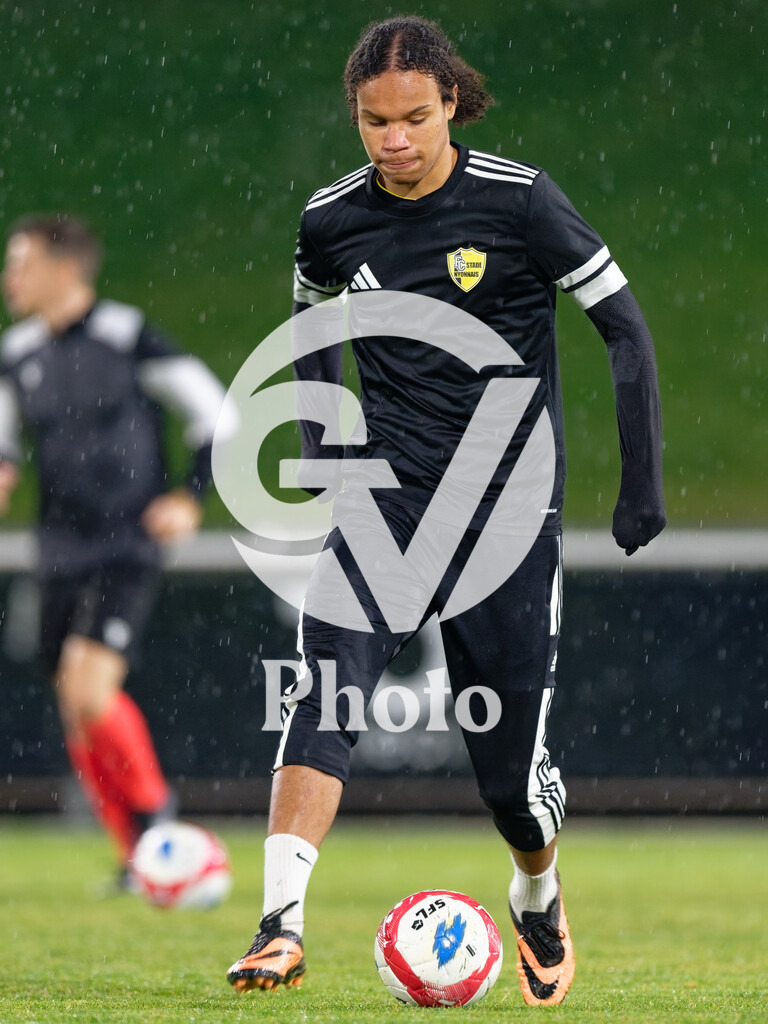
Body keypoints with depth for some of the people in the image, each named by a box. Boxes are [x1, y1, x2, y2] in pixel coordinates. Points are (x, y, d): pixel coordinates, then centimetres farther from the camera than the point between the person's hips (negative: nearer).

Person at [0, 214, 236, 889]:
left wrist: (191, 497, -6)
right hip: (60, 555, 6)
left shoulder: (127, 337, -10)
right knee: (76, 709, 5)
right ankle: (142, 857, 15)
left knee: (89, 687, -21)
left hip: (127, 548, -6)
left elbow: (212, 409, -2)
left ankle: (152, 805, 1)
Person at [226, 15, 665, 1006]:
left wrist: (643, 482, -5)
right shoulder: (332, 218, 0)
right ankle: (282, 922, -31)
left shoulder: (517, 200, -10)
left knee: (511, 767, 3)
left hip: (509, 504, -2)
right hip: (384, 493, 2)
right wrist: (320, 445, 14)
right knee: (327, 677, -24)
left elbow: (623, 327, -4)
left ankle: (539, 898, 36)